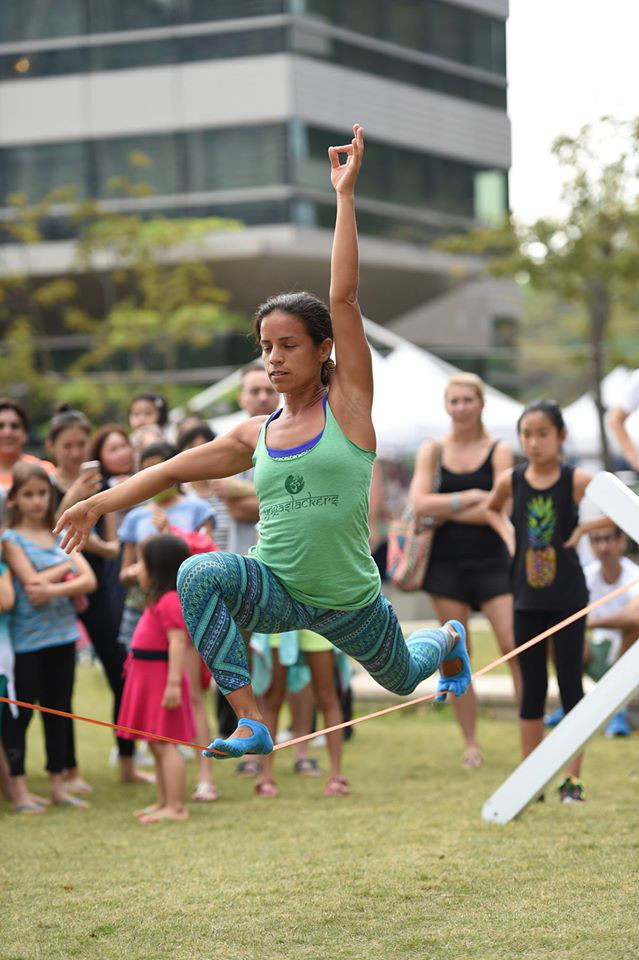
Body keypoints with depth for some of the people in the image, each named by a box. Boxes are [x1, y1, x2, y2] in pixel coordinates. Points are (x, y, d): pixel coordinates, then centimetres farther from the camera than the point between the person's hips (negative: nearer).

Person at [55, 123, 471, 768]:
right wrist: (99, 504, 2)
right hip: (275, 589, 2)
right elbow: (172, 469, 9)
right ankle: (250, 723, -29)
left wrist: (344, 195, -17)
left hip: (349, 603, -2)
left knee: (402, 678, 23)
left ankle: (445, 639, 62)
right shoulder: (256, 436, 3)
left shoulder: (348, 405, -8)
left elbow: (344, 297, -15)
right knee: (200, 574, -31)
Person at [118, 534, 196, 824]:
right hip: (149, 679, 11)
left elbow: (177, 643, -24)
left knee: (164, 743, -10)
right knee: (156, 745, 15)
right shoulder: (162, 601, 16)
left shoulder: (169, 602, -17)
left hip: (160, 678, -11)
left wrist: (174, 683, -28)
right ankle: (164, 802, 22)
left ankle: (175, 807, -9)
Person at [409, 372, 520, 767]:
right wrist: (470, 498, -12)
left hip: (491, 561, -2)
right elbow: (419, 502, -6)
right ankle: (471, 744, 12)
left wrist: (447, 511, -8)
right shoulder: (433, 450, 7)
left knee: (514, 645, -13)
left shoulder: (499, 452, 0)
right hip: (447, 564, 2)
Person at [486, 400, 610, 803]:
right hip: (527, 598, 3)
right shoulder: (511, 480, -1)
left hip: (568, 596, -3)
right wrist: (508, 535, 4)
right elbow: (493, 509, 21)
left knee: (570, 685, 1)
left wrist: (585, 527, -13)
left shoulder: (576, 480, -10)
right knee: (532, 688, 8)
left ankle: (573, 778, 8)